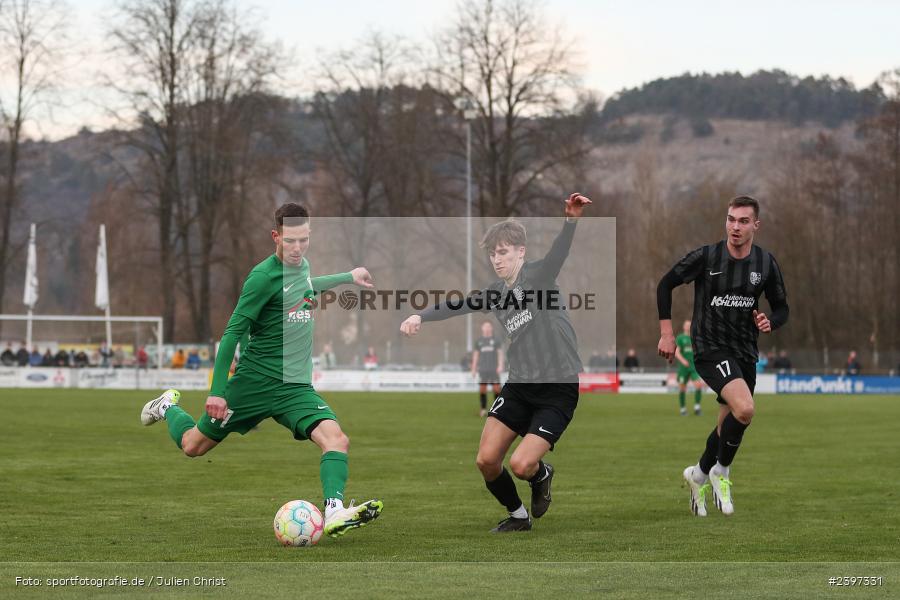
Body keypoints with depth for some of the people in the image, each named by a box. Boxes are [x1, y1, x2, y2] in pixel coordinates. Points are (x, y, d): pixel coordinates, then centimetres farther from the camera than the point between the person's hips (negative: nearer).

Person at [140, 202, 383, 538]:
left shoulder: (302, 266, 7)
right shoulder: (264, 276, -16)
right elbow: (233, 332, -15)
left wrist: (348, 277, 38)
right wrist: (216, 391, -17)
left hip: (296, 386, 5)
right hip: (256, 380, -5)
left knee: (336, 439, -21)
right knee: (193, 445, 10)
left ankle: (335, 513, -31)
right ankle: (168, 407, 41)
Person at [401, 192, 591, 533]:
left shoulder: (539, 275, -8)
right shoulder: (496, 292, 11)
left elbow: (559, 252, -27)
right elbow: (457, 306, 13)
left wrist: (571, 220, -48)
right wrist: (420, 317, -6)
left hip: (559, 388, -6)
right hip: (519, 385, 6)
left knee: (521, 464, -18)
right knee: (486, 460, -4)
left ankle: (541, 475, 20)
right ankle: (517, 516, 22)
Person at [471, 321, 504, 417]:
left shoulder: (495, 340, 8)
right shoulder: (478, 341, 12)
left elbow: (500, 353, 5)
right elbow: (475, 355, 14)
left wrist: (500, 365, -9)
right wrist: (473, 369, 9)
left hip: (494, 369, -1)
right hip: (483, 369, 1)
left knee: (496, 389, -6)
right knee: (482, 389, -4)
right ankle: (483, 409, 2)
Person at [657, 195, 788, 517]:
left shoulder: (766, 263, 1)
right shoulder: (705, 257, -10)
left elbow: (781, 307, 12)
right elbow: (665, 285, 1)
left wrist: (770, 322, -12)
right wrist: (667, 333, -4)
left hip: (745, 353, 5)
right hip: (710, 348, -5)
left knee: (729, 424, 12)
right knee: (745, 408, -26)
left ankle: (700, 474, 39)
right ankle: (721, 472, -3)